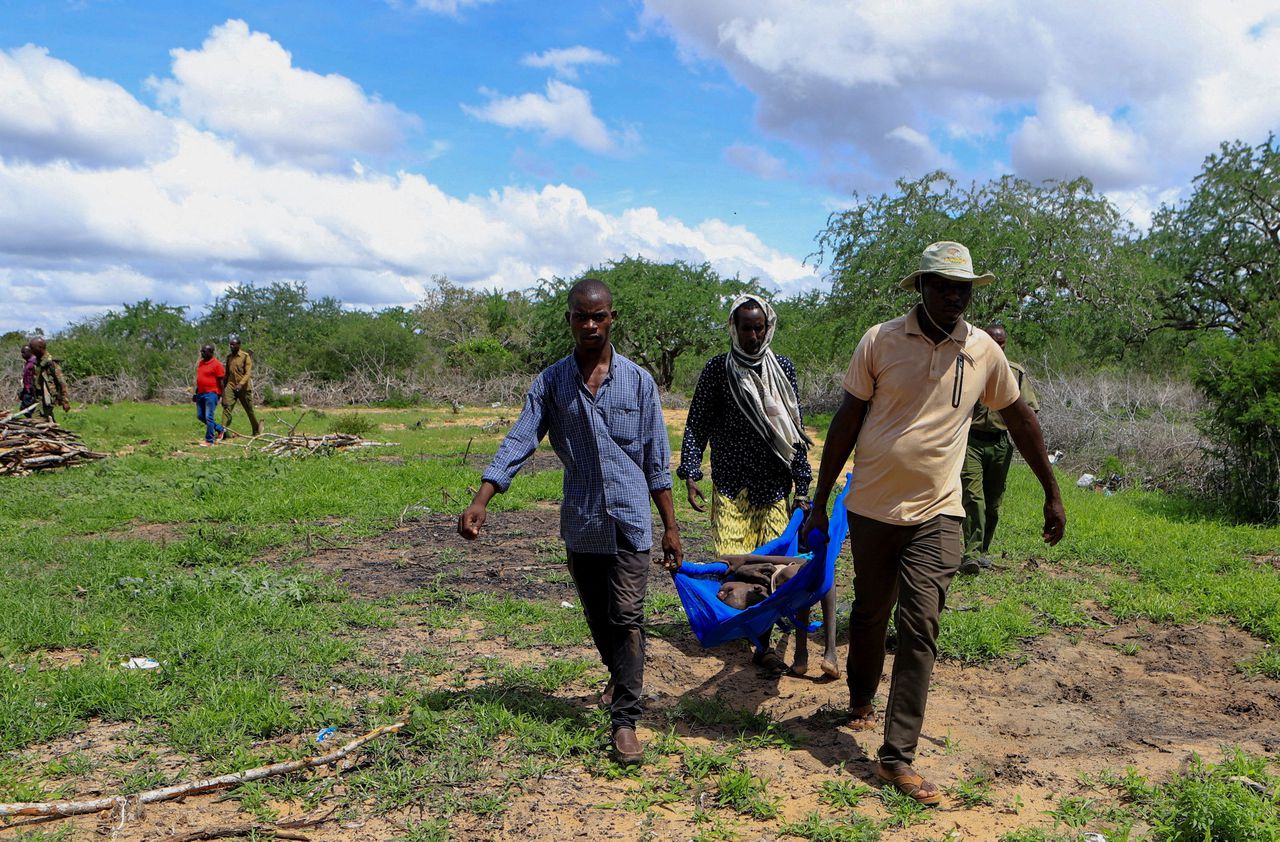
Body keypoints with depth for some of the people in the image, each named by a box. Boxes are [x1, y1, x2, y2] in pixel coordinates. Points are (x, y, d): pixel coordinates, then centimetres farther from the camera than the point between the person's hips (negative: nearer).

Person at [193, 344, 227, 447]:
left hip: (211, 394, -9)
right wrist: (196, 393, 21)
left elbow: (221, 381, -11)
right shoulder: (200, 363, 13)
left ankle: (209, 441, -1)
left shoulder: (216, 364, -11)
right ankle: (221, 429, 25)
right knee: (200, 416, 11)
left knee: (208, 417, -8)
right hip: (201, 394, 9)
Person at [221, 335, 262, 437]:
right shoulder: (229, 357, 10)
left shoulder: (245, 356, -7)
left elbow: (248, 373, -14)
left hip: (244, 387, -4)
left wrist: (241, 384, -28)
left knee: (249, 410, 9)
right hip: (230, 386, 4)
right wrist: (224, 386, 18)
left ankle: (256, 431, 28)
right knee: (226, 407, -14)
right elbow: (227, 373, 19)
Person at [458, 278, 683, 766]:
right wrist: (480, 502, -18)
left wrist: (670, 526, 3)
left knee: (627, 618, -6)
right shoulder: (551, 383, 1)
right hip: (580, 524, 2)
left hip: (630, 521, -2)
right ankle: (620, 678, 43)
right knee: (597, 616, 17)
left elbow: (656, 460, 2)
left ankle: (624, 719, 1)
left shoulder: (638, 381, -1)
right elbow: (518, 443, -5)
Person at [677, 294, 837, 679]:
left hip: (773, 485, 1)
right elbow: (697, 426, 4)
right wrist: (690, 474, -6)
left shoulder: (784, 369, 6)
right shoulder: (717, 369, 2)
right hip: (730, 485, -1)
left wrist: (802, 485, 5)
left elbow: (794, 429, 9)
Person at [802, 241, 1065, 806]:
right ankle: (861, 699, 42)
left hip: (937, 513, 0)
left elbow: (1019, 419, 14)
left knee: (919, 627, -8)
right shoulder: (880, 341, -4)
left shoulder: (984, 351, 1)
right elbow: (847, 421, 0)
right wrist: (820, 502, 1)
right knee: (869, 613, 15)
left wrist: (1053, 494, 17)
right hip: (872, 507, 0)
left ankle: (897, 757, -3)